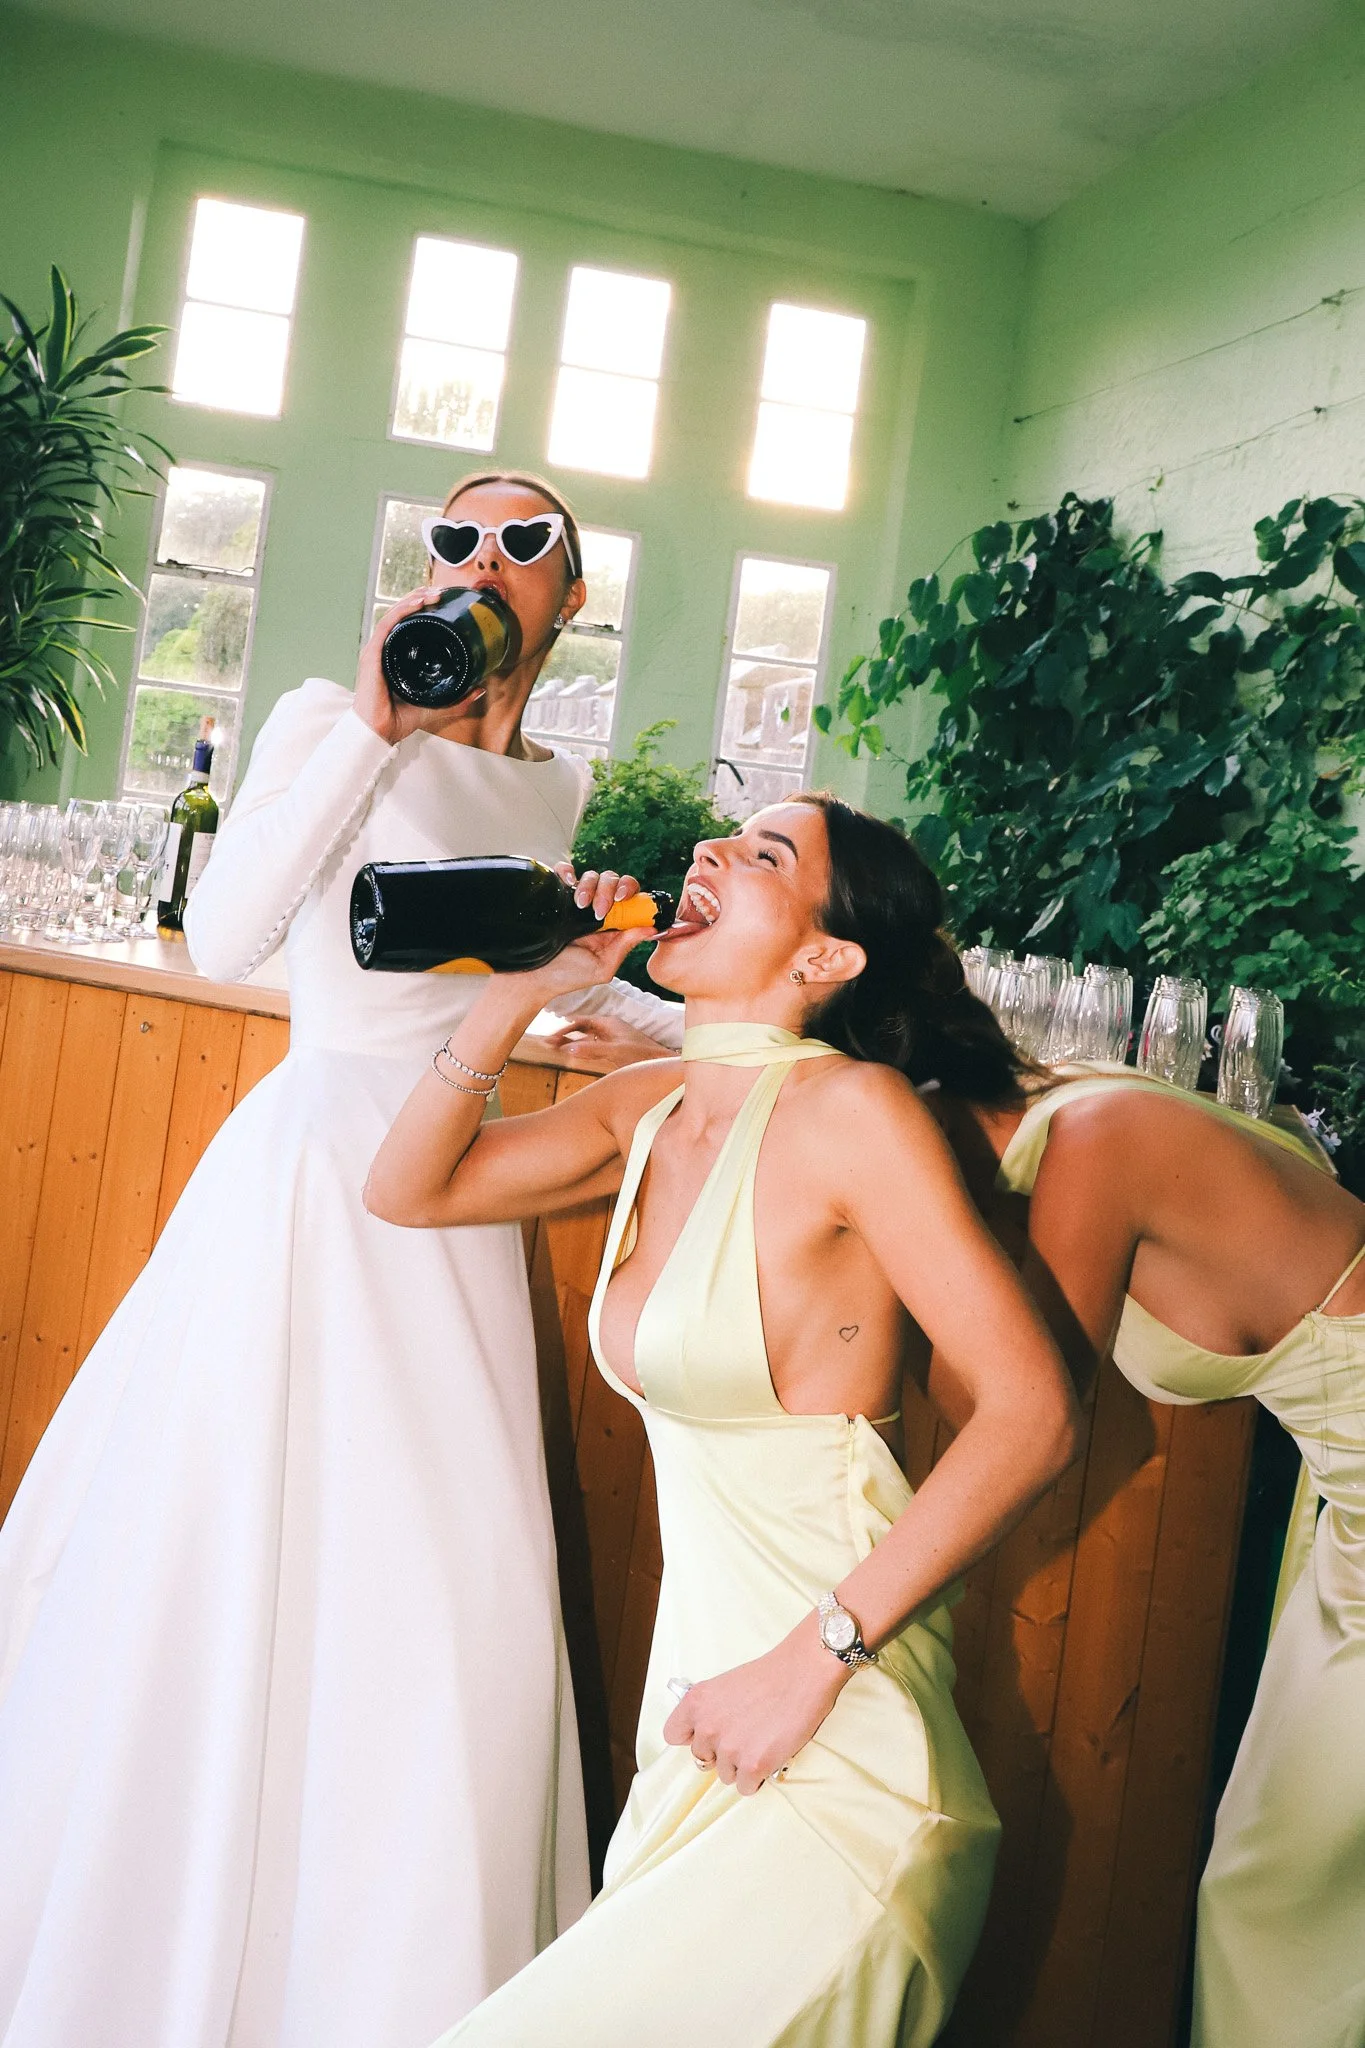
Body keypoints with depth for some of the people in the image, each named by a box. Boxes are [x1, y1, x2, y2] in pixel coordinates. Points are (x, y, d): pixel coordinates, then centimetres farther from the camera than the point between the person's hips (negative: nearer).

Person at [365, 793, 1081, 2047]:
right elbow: (411, 1188, 13)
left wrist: (812, 1658, -18)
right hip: (702, 1738, 6)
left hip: (834, 1770, -6)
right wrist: (521, 992, 0)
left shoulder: (850, 1108, -15)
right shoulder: (649, 1110, 6)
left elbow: (1032, 1414, -17)